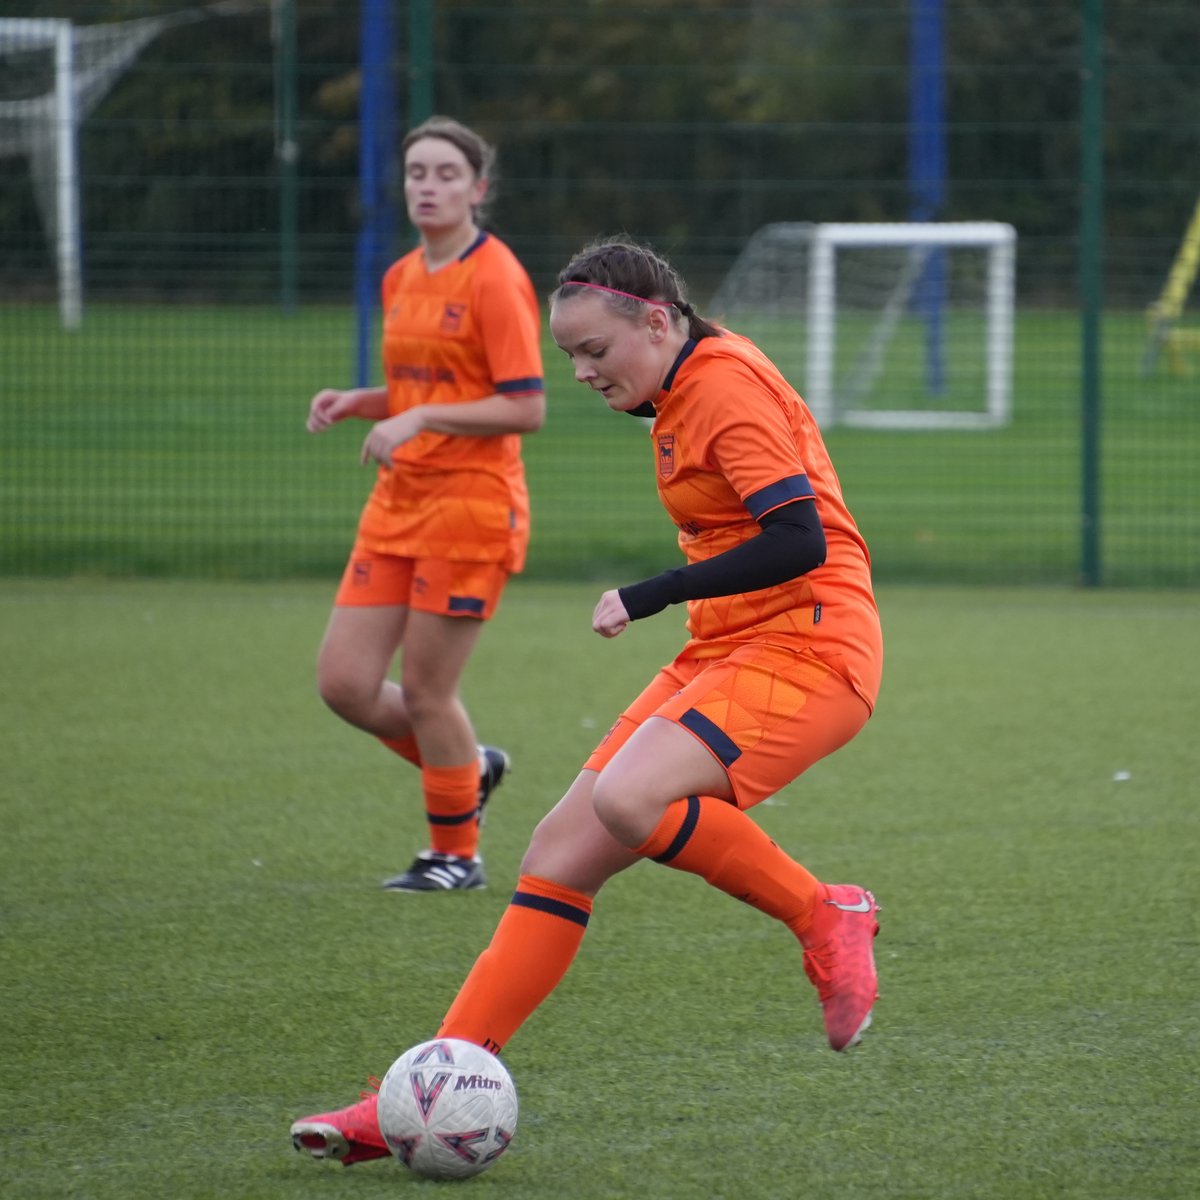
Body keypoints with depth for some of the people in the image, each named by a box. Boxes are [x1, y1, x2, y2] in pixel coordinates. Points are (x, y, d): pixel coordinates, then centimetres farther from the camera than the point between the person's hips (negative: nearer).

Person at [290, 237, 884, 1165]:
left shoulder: (725, 385, -14)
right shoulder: (689, 391, 15)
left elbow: (798, 542, -23)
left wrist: (645, 599, -18)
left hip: (806, 648, -10)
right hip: (726, 651, 10)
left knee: (628, 798, -32)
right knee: (564, 848, 1)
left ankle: (827, 917, -12)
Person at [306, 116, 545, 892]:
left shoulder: (496, 280, -12)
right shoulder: (402, 279, 12)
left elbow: (525, 408, -16)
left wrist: (420, 419, -23)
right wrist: (357, 403, 4)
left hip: (471, 504, -8)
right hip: (400, 501, 8)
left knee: (426, 690, -2)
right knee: (344, 682, 2)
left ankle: (457, 853, 17)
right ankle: (468, 769, 27)